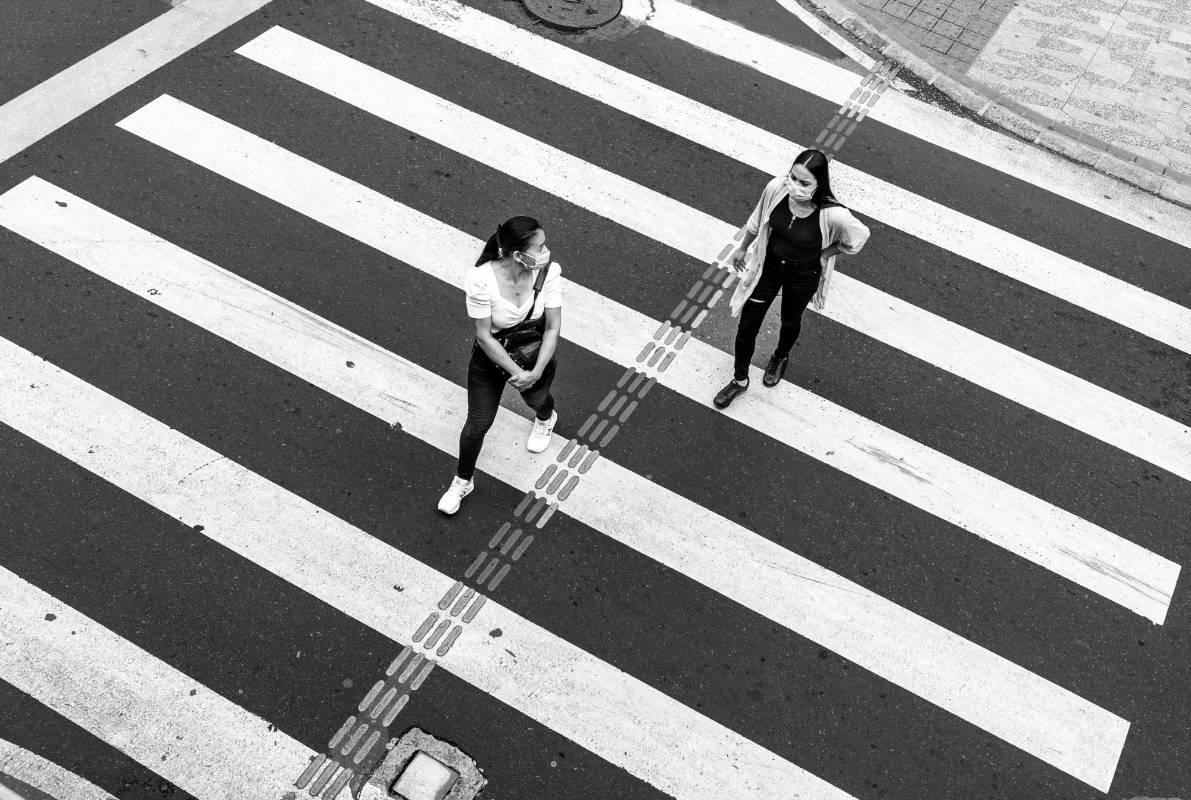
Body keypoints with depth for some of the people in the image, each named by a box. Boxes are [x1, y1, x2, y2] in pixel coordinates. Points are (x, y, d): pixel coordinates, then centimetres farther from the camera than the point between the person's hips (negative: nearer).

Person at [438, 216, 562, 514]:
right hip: (491, 358, -2)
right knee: (478, 424, 10)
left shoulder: (548, 272, -26)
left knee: (536, 398, 30)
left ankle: (545, 418, 71)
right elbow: (484, 336, -25)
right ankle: (463, 481, 38)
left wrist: (536, 372, -23)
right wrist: (515, 372, -24)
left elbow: (553, 328, -17)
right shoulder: (481, 280, -33)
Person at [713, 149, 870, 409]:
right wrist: (742, 249, 10)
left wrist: (824, 255, -8)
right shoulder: (776, 188, -26)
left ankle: (780, 358, 63)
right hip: (768, 265, 2)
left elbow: (860, 236, -13)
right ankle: (740, 381, 38)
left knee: (790, 321, 27)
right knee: (747, 325, 12)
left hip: (803, 276, -2)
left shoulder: (832, 215, -35)